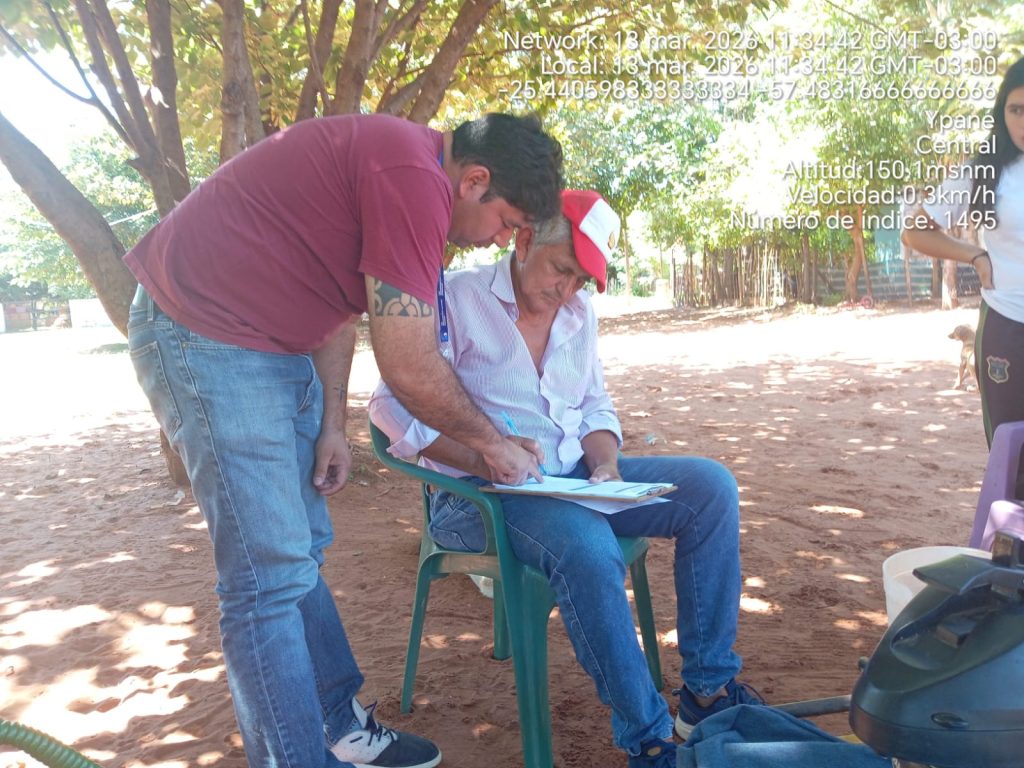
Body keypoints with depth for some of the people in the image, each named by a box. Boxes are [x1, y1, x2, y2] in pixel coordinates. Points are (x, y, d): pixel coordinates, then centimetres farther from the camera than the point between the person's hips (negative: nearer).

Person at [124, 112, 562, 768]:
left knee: (302, 548, 15)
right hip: (204, 335, -11)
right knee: (273, 573, -8)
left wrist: (331, 426, 10)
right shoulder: (414, 179, -23)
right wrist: (494, 442, -6)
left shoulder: (409, 163, 9)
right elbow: (411, 367, -22)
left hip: (270, 339, 11)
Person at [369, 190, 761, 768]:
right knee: (589, 549, -36)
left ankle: (709, 689, -3)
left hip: (574, 480, 7)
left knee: (711, 486, -8)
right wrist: (482, 459, -25)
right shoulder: (459, 300, -9)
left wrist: (605, 461, -4)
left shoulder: (579, 311, 11)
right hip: (481, 495, -7)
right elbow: (392, 404, -15)